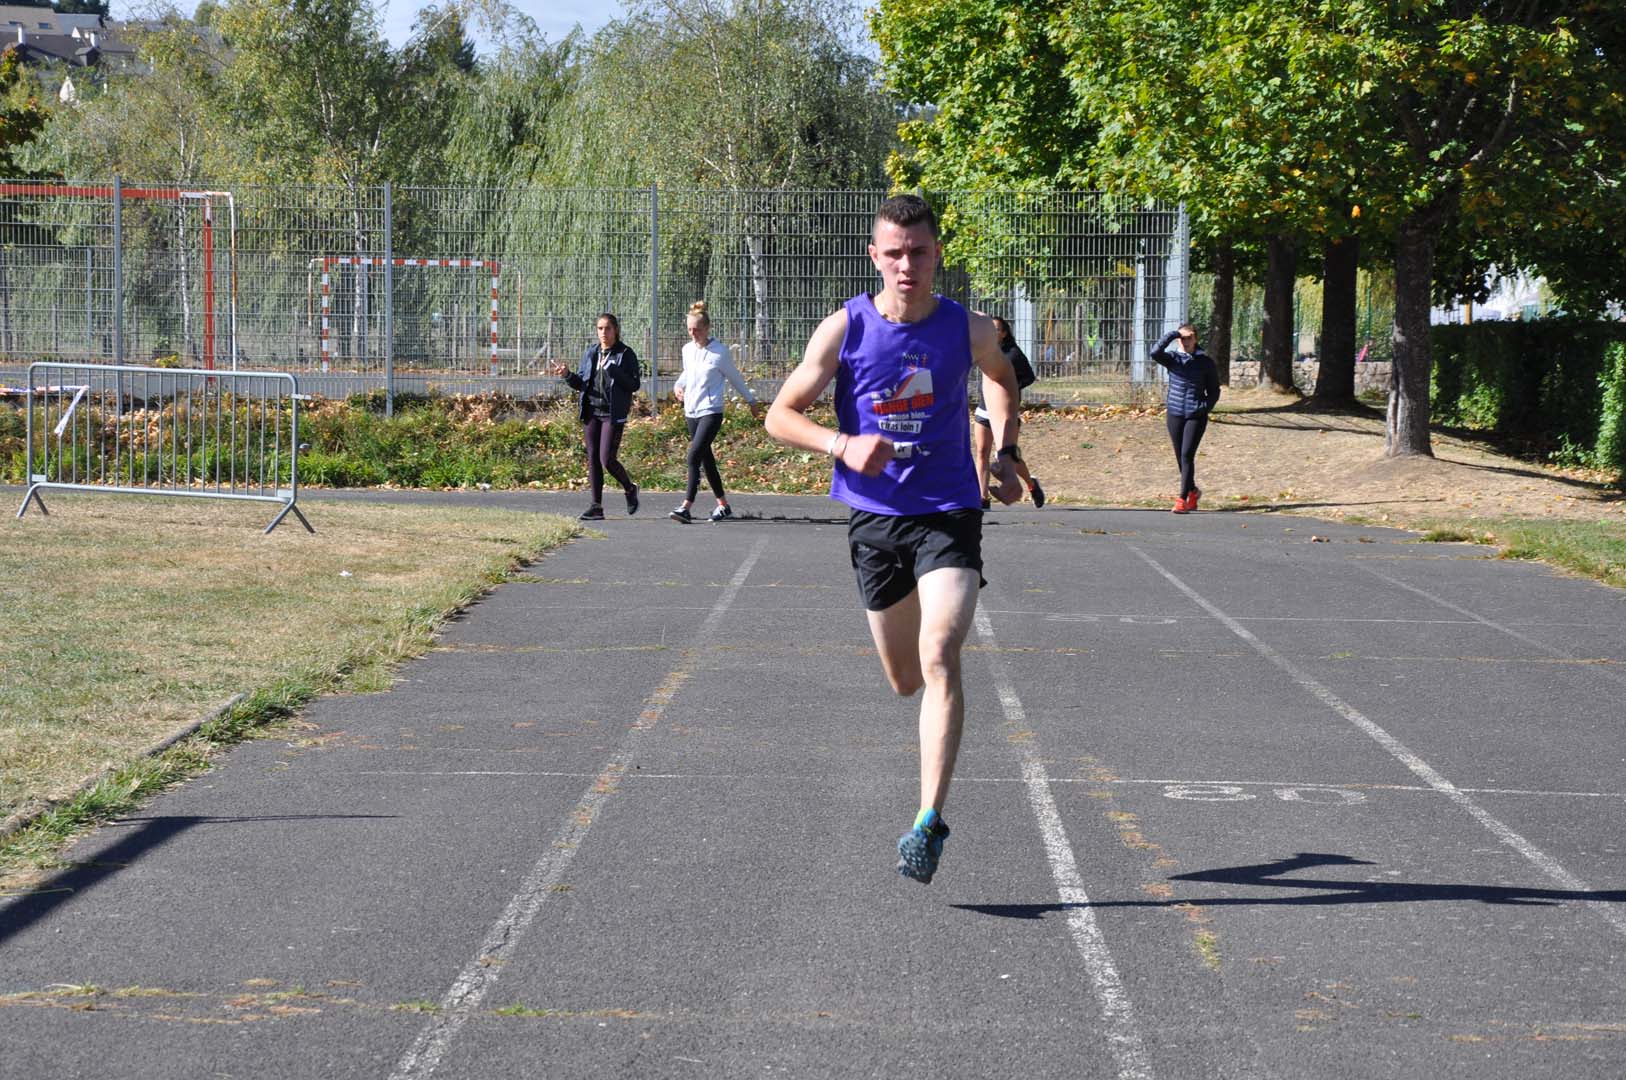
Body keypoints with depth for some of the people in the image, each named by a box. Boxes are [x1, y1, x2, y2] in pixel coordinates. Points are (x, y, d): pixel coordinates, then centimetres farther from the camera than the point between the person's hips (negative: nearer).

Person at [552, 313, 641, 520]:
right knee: (593, 459, 5)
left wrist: (613, 371, -21)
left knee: (607, 460, -10)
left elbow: (634, 385, -10)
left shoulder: (625, 354, -4)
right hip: (591, 412, 6)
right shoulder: (591, 354, 12)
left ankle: (630, 489, 18)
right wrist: (567, 375, -5)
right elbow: (581, 383, 15)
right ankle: (597, 506, 9)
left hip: (613, 414, -6)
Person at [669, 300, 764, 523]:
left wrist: (751, 401, 15)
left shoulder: (720, 352, -8)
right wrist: (678, 385, 5)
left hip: (711, 411, -6)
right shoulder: (687, 350, 8)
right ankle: (723, 506, 20)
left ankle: (686, 506, -22)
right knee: (706, 459, 10)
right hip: (691, 411, 6)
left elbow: (735, 377, 5)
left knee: (694, 455, -18)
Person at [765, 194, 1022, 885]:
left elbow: (1002, 377, 23)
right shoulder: (844, 329, -6)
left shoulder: (969, 330, -2)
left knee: (939, 660, -20)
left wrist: (1006, 454, 11)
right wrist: (843, 446, -19)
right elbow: (780, 415, -2)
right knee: (906, 681, 11)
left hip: (949, 514, -1)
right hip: (873, 516, 1)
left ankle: (929, 821, -22)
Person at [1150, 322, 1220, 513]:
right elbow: (1155, 353, -19)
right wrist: (1173, 334, -20)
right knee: (1180, 457, 10)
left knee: (1187, 455, -12)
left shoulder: (1205, 361, 1)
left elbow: (1214, 390, 8)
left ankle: (1182, 499, -12)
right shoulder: (1172, 358, 2)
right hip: (1175, 414, 3)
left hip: (1196, 416, -3)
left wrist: (1206, 407, -9)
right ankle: (1192, 491, 32)